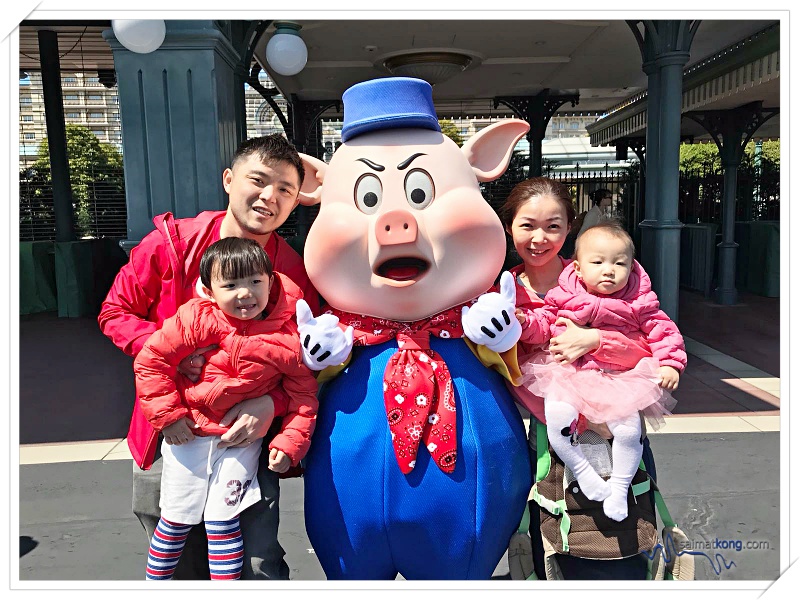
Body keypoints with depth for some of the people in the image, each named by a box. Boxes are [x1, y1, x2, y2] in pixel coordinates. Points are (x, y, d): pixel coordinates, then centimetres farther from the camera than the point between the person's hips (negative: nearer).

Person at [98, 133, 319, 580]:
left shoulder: (296, 274, -8)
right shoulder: (172, 244, -8)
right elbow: (116, 311, 2)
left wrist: (271, 402, -20)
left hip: (245, 438, -1)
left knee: (261, 569, -1)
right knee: (182, 568, 19)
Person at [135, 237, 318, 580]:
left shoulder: (289, 339, -15)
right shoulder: (198, 318, -17)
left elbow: (304, 395, -5)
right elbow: (151, 360, -10)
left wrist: (290, 443, -11)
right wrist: (166, 415, -10)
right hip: (187, 433, 1)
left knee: (222, 518, 1)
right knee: (177, 517, 14)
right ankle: (155, 580, 38)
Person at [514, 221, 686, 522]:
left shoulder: (639, 303, 1)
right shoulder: (563, 296, 0)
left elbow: (663, 330, 7)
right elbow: (542, 324, 4)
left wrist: (669, 363, -5)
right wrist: (524, 320, -16)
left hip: (620, 378, 0)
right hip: (567, 373, 0)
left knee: (629, 428, -17)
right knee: (558, 418, -24)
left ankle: (619, 486, 10)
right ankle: (581, 470, 3)